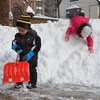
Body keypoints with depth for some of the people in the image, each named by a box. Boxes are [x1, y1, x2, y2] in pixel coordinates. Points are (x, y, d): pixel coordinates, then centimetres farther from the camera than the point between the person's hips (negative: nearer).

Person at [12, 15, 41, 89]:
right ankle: (19, 82, 19)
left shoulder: (34, 36, -16)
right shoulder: (18, 36, 0)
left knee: (32, 69, 3)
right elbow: (14, 43, 8)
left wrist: (29, 55, -23)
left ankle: (32, 83, 14)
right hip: (22, 56, 5)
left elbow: (36, 47, -18)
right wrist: (16, 47, -18)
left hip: (32, 57, -5)